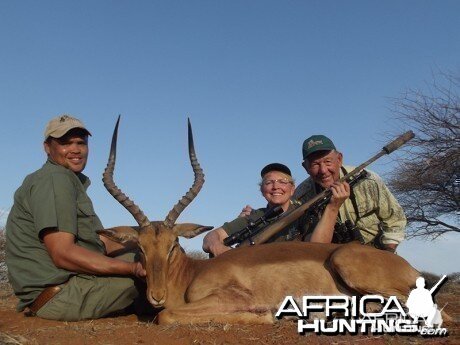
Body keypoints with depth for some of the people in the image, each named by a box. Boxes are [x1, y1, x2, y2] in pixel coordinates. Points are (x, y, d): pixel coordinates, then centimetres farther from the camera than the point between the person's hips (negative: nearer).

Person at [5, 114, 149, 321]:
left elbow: (102, 243, 15)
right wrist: (134, 268, -27)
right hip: (58, 294, -10)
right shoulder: (54, 180, -12)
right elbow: (63, 254, -25)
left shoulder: (74, 182, 20)